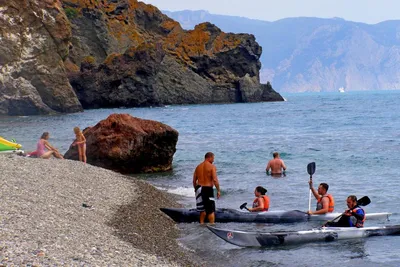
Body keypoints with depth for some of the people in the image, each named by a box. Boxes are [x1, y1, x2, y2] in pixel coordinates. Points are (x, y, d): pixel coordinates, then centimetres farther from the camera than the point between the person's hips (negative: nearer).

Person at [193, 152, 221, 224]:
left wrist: (196, 189, 22)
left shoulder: (198, 167, 10)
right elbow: (215, 180, -17)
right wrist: (218, 190, -10)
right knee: (211, 210, 0)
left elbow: (194, 181, 12)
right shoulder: (212, 167, -9)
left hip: (199, 189, 6)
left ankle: (201, 224, 22)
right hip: (208, 189, -6)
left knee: (203, 209, 20)